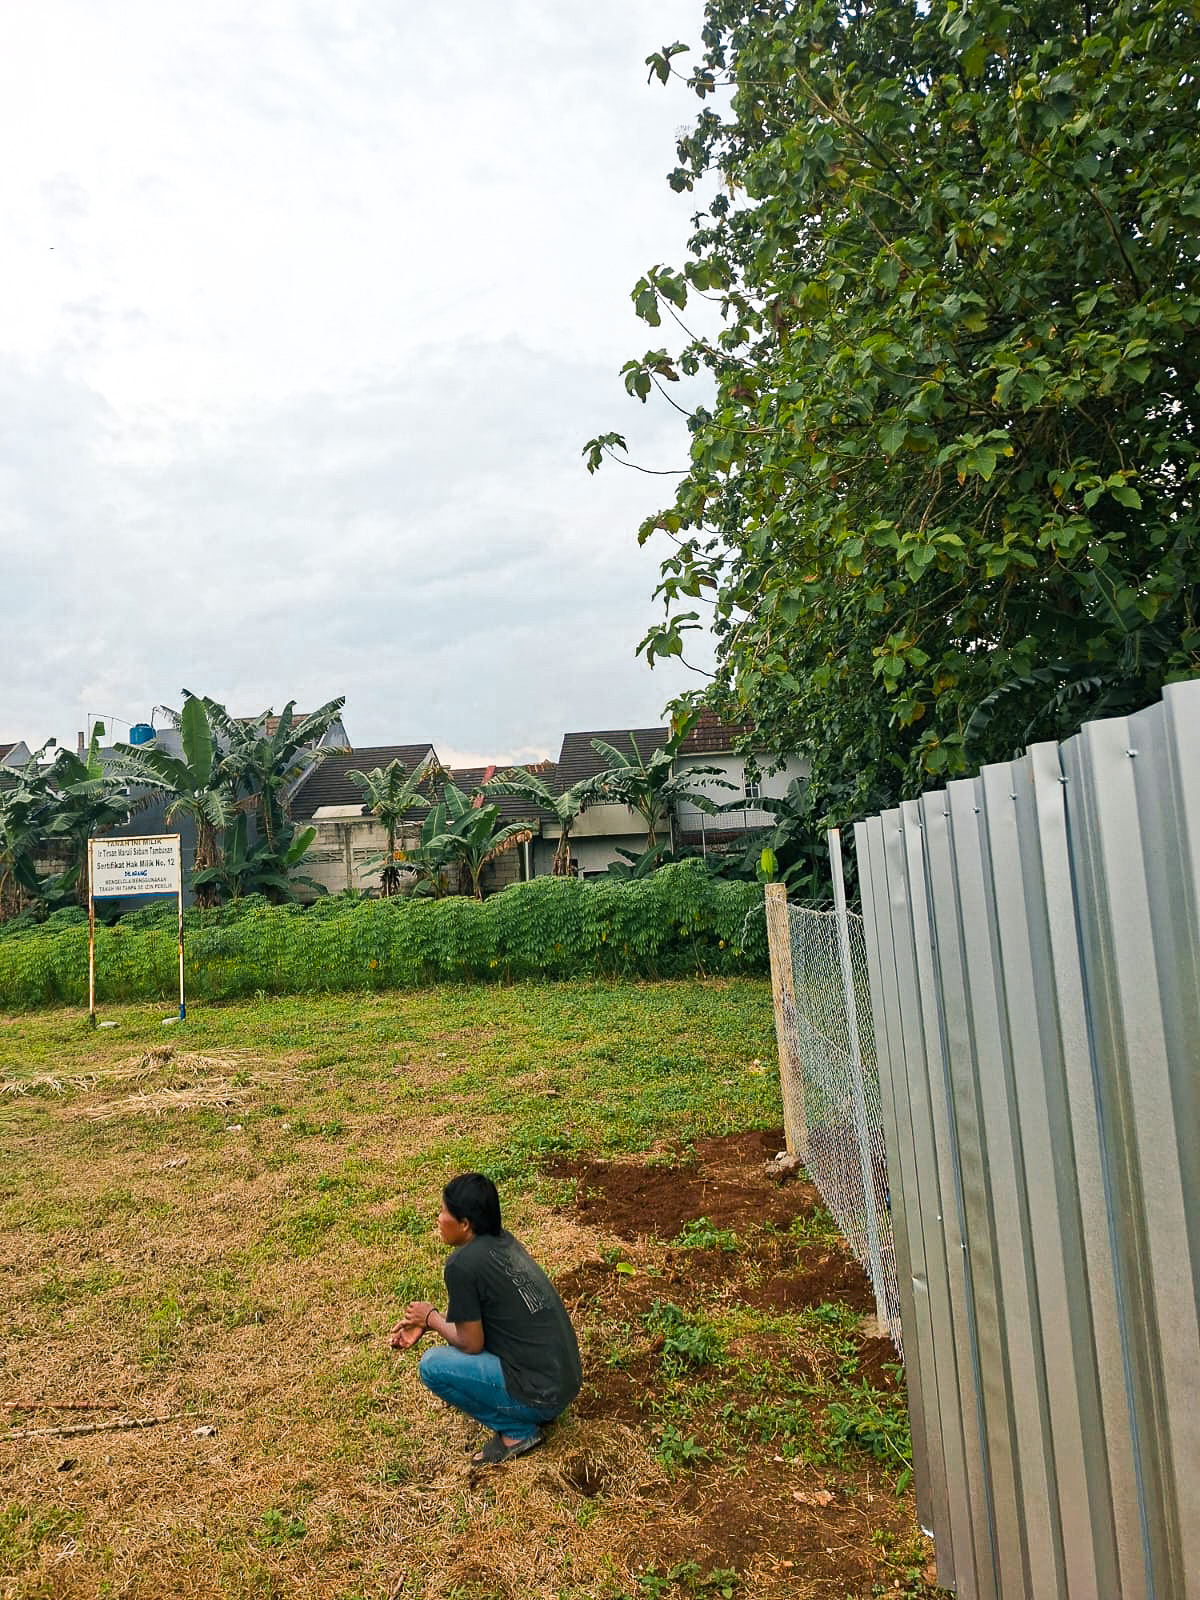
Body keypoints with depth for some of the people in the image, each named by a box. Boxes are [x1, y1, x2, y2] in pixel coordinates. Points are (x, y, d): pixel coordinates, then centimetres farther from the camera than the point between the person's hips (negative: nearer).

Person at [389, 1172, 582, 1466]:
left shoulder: (462, 1263, -18)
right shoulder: (503, 1241, 6)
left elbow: (471, 1344, -10)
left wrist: (431, 1318, 5)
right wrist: (423, 1323, 14)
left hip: (541, 1395, -9)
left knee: (432, 1365, -5)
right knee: (471, 1317, 20)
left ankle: (517, 1431, 2)